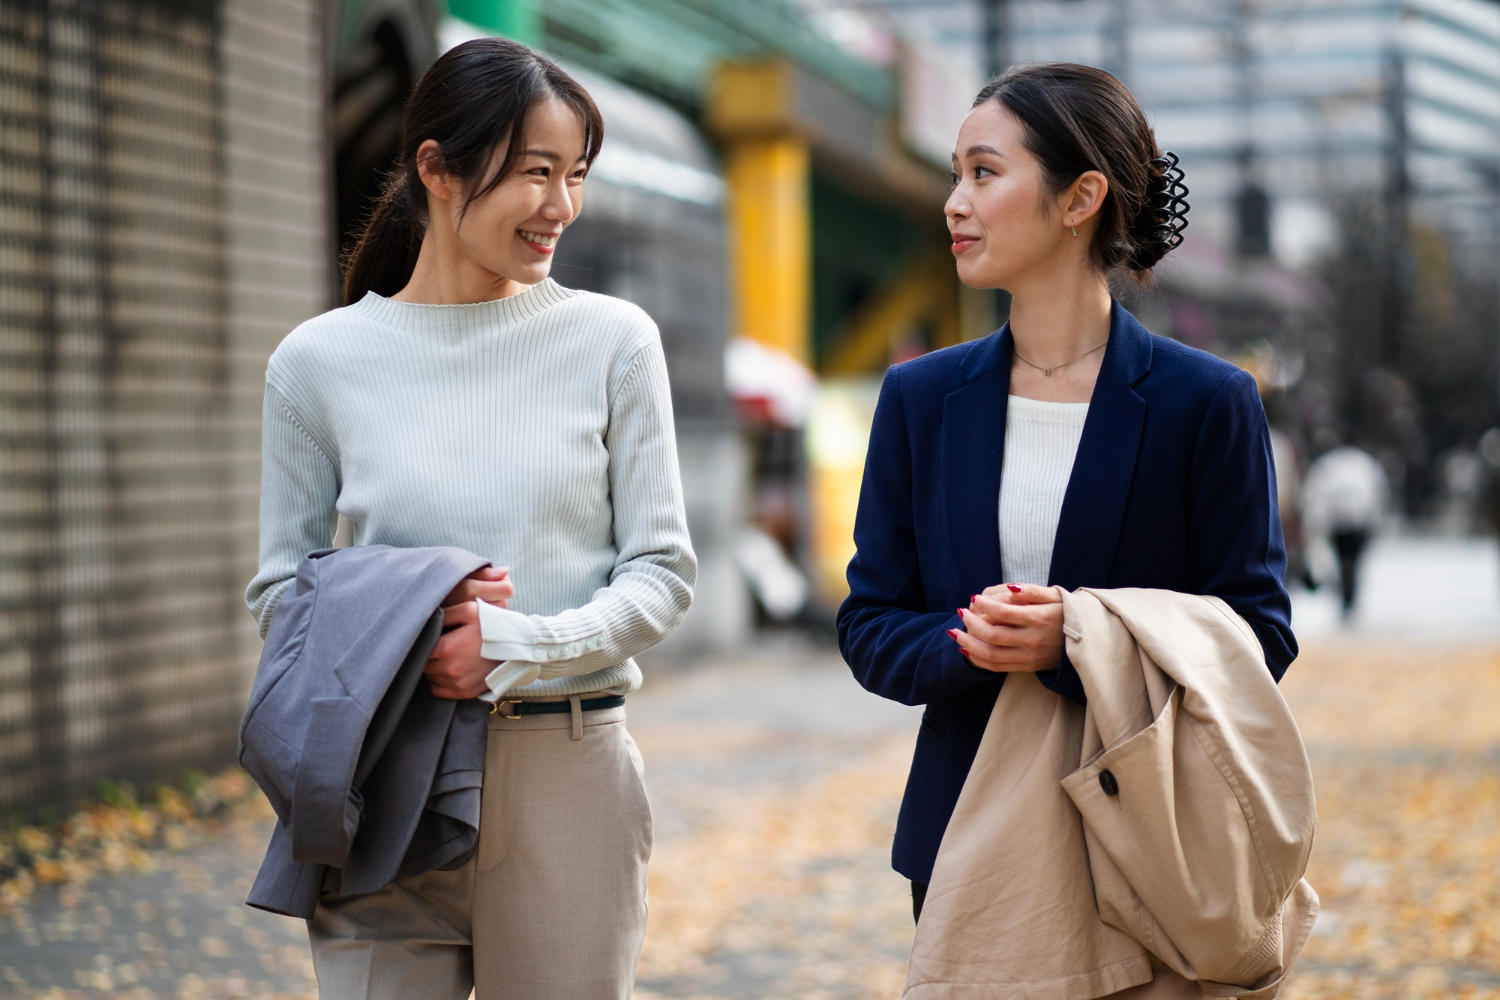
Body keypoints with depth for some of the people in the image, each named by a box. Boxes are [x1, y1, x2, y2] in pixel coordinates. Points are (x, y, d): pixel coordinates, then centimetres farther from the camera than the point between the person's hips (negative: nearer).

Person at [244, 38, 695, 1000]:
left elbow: (663, 571, 1)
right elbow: (279, 587, 7)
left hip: (566, 778, 0)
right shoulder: (320, 361, 2)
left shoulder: (611, 340, 2)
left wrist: (514, 647, -15)